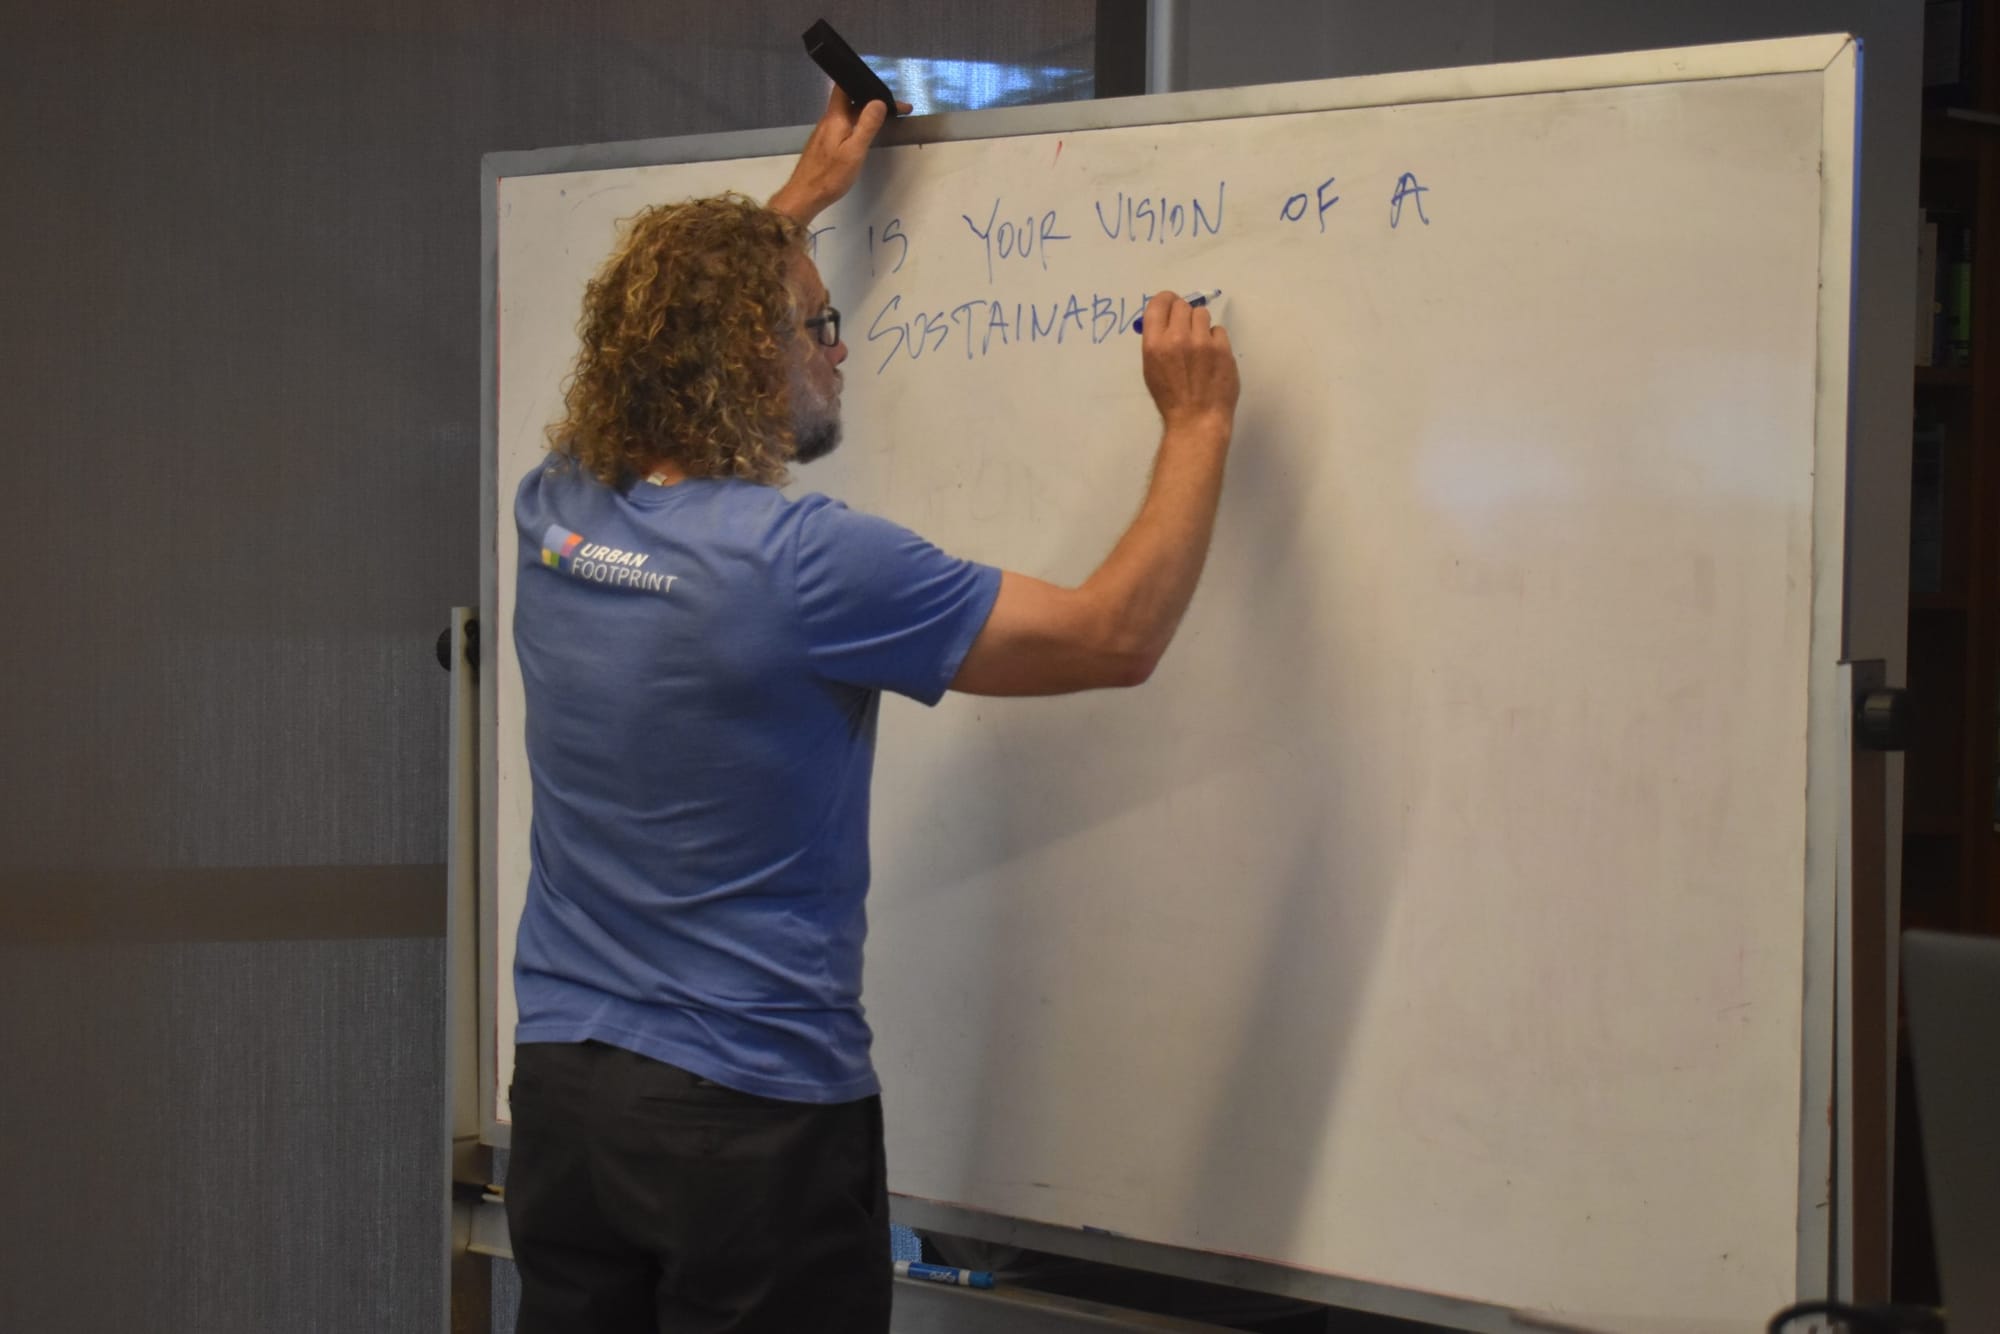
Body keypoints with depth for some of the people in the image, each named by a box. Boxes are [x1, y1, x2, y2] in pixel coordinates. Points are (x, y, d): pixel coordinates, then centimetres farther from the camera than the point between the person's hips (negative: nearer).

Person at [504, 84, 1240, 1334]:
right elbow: (1116, 638, -11)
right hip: (754, 1122, -6)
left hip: (562, 1091, 7)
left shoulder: (553, 518, 2)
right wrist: (1199, 423, 2)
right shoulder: (803, 563, -18)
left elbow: (659, 351, 27)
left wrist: (802, 199, 35)